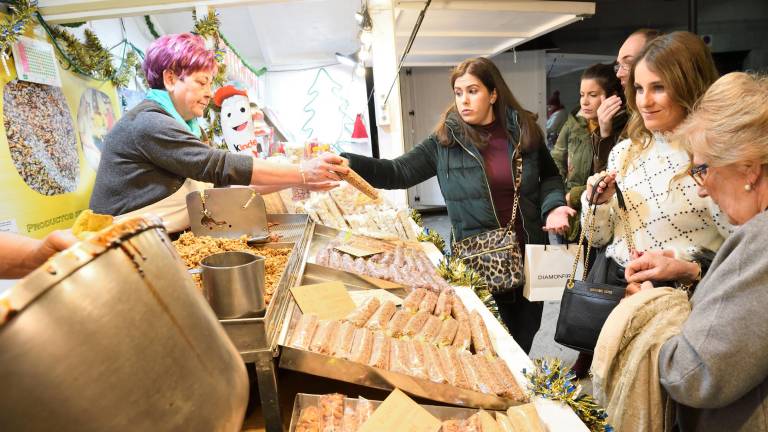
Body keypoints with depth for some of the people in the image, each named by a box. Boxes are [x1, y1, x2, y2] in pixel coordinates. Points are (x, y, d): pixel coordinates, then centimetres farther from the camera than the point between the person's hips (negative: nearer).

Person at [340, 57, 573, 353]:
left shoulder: (525, 131, 1)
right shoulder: (446, 140, -5)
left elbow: (550, 176, 14)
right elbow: (399, 171, -11)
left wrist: (553, 206, -6)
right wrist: (348, 163, -24)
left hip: (528, 252, 3)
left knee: (526, 329, 20)